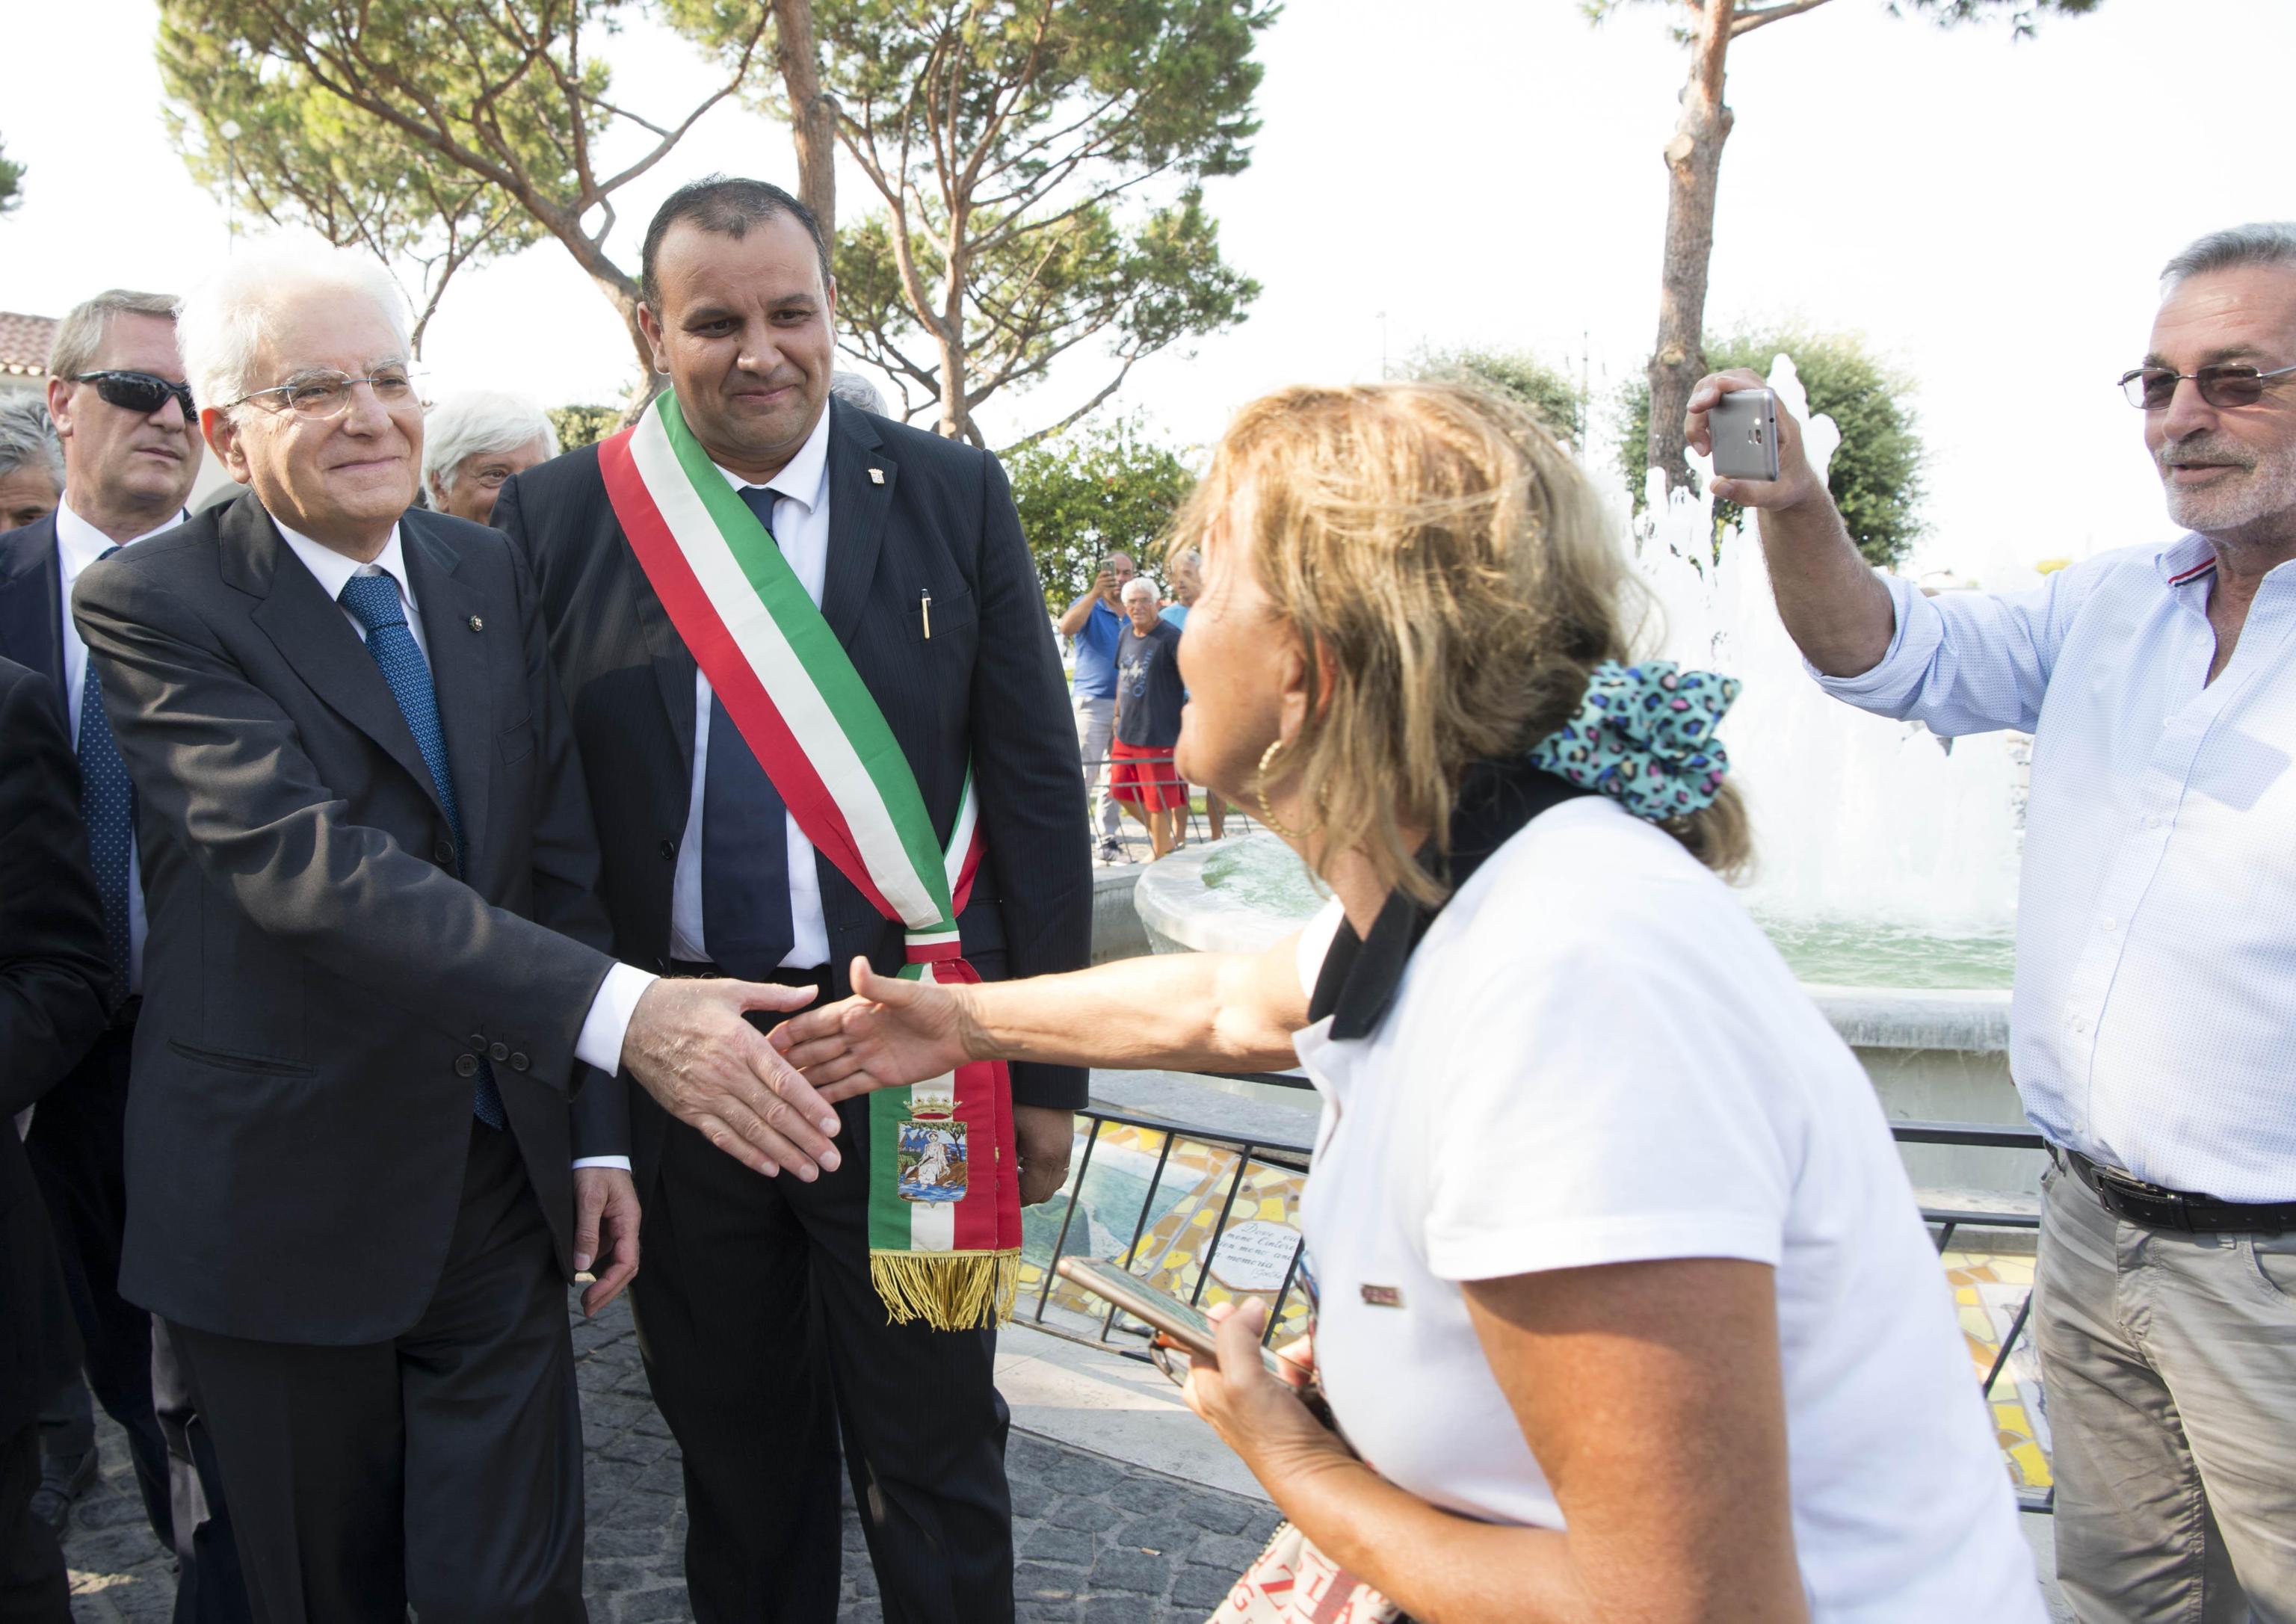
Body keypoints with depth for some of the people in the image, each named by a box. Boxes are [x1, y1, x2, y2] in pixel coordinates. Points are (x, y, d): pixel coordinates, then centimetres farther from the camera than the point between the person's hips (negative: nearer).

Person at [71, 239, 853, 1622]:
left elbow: (563, 858, 6)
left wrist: (599, 1136, 2)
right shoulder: (151, 604, -12)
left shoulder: (492, 573, 4)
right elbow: (308, 866, -27)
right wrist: (622, 1012, -38)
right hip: (289, 1196, -3)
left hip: (504, 1182, 3)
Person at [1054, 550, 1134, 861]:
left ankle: (1110, 840, 14)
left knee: (1118, 776, 8)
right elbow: (1066, 627, -20)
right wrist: (1095, 593, -26)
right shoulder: (1090, 607, 3)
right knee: (1083, 775, -10)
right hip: (1092, 702, -5)